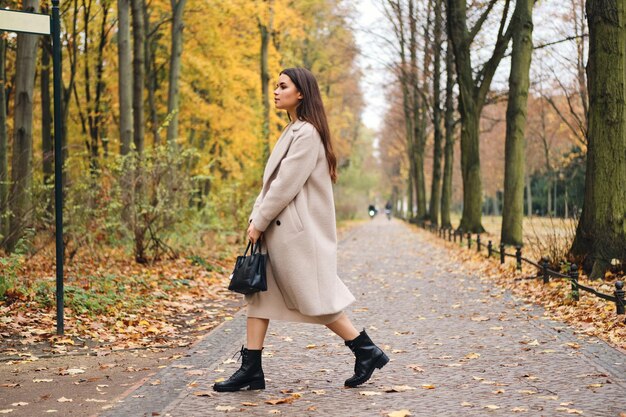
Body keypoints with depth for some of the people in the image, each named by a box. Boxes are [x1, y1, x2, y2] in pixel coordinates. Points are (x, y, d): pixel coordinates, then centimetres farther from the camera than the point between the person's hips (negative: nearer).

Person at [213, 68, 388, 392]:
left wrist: (259, 222, -13)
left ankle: (367, 352, 10)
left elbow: (287, 185, -18)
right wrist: (256, 217, 8)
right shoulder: (292, 131, 17)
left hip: (298, 231, -10)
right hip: (279, 229, 10)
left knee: (315, 298, -3)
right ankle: (251, 370, 10)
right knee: (259, 293, 7)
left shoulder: (307, 133, -14)